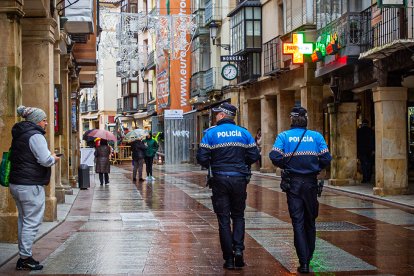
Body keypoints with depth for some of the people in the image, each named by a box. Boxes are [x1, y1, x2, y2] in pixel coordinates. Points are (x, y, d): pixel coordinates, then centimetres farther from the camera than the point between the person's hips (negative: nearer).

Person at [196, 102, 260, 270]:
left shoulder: (211, 133, -5)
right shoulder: (244, 133, 2)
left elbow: (202, 158, -9)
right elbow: (254, 156, 2)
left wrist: (210, 165, 13)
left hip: (220, 179, -2)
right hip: (240, 179, 2)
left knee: (223, 218, 5)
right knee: (238, 216, 16)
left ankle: (229, 258, 5)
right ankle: (238, 248, -4)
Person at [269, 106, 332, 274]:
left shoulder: (284, 136, -3)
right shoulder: (316, 136, -1)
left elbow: (275, 156, -15)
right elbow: (326, 159, -8)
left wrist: (285, 166, 4)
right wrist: (317, 168, 11)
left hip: (293, 183, -1)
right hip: (311, 182, 1)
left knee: (298, 222, 1)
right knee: (310, 221, 16)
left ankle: (304, 262, -7)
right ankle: (308, 258, 28)